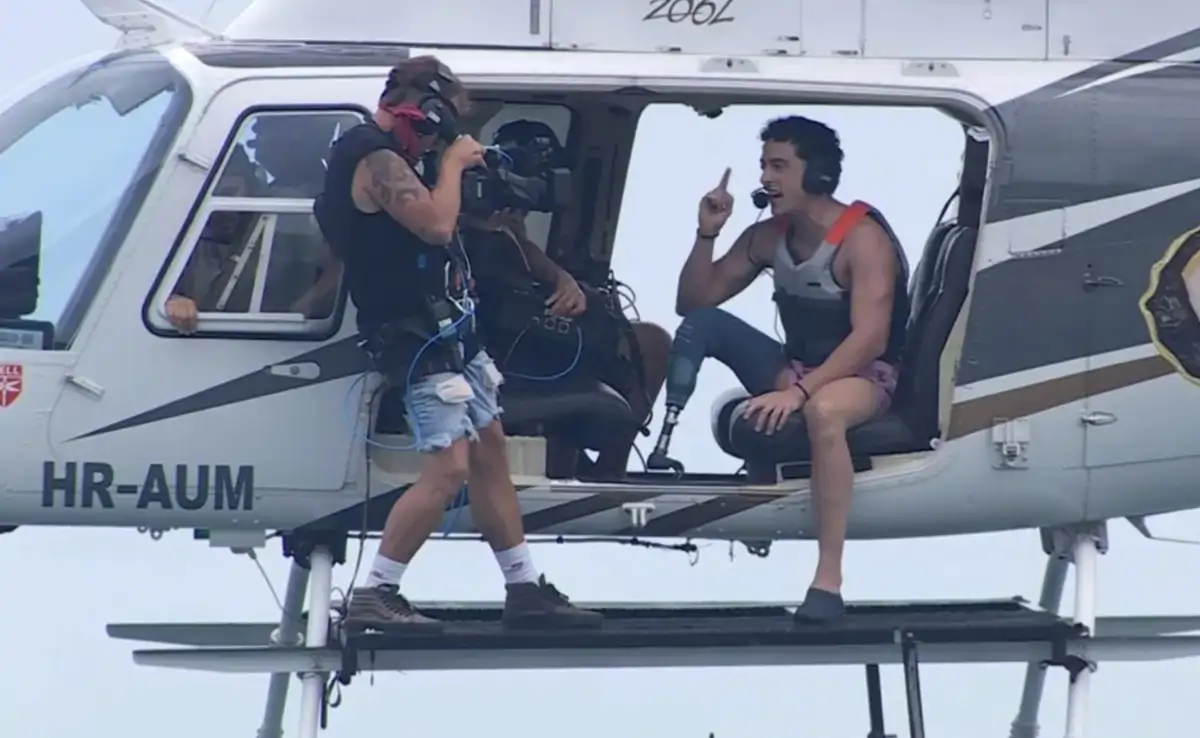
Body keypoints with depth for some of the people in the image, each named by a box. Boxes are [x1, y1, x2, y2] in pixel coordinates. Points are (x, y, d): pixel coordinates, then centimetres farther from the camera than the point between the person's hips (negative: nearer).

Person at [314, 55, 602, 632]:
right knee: (447, 469, -14)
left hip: (446, 331, 11)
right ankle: (373, 596, -10)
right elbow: (436, 224, -28)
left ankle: (525, 589, 19)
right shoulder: (377, 161, -18)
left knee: (491, 453, 14)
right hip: (421, 339, -11)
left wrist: (459, 172, 9)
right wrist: (454, 163, -13)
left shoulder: (375, 155, 16)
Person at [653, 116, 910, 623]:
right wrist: (707, 235, -10)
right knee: (702, 324, -12)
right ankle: (664, 447, -23)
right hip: (795, 370, 7)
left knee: (823, 409, -43)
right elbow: (692, 303, 6)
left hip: (862, 375, -7)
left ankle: (828, 581, -46)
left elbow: (870, 338, -27)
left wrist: (800, 390, -37)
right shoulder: (767, 237, 3)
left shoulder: (862, 239, -17)